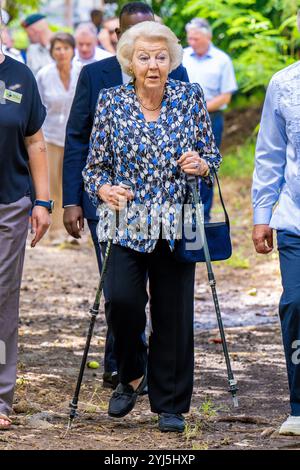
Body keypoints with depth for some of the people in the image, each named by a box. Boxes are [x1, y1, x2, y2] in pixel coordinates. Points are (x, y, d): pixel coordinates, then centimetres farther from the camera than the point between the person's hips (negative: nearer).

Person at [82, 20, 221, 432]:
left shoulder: (190, 97, 3)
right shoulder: (111, 101, 1)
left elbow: (212, 155, 11)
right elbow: (94, 165, 4)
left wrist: (201, 165, -12)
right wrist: (103, 189, -17)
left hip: (176, 226, 1)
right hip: (126, 224, -1)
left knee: (173, 314, 2)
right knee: (121, 298, -19)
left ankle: (170, 405, 16)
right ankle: (131, 375, 9)